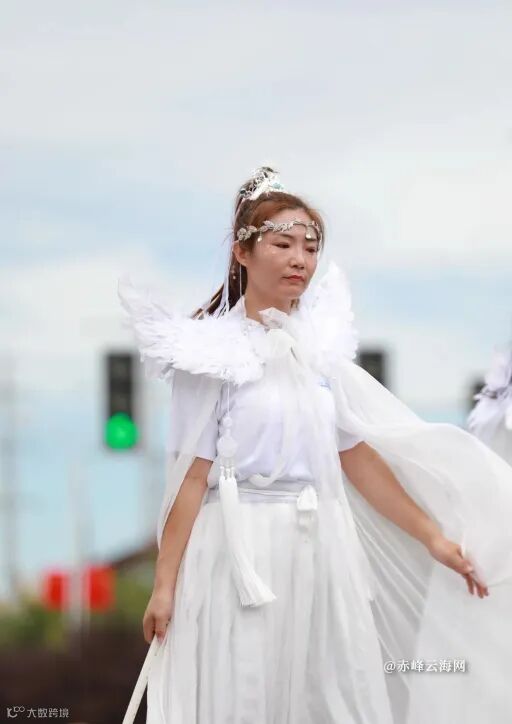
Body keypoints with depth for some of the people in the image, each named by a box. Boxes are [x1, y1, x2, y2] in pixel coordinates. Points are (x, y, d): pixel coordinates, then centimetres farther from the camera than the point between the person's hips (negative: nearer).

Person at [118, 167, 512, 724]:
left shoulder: (320, 344, 10)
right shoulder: (211, 350, -5)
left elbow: (359, 457, 12)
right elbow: (191, 473, -8)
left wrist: (434, 539, 9)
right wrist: (164, 585, -11)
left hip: (321, 551, 5)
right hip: (241, 552, -5)